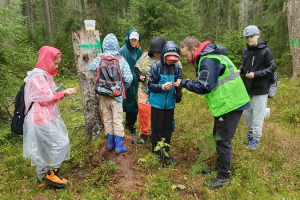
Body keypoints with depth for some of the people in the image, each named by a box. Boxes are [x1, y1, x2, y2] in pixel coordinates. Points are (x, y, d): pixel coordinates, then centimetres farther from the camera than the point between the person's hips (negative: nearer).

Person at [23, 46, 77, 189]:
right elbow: (45, 98, -18)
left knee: (43, 149, 15)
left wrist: (62, 93, 3)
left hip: (44, 118, 11)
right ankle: (52, 174, 3)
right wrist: (63, 93, -10)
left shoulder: (44, 75, 16)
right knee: (62, 143, -10)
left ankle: (42, 177, 26)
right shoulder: (38, 77, -16)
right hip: (41, 119, -11)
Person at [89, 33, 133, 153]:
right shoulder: (121, 60, -12)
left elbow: (91, 68, 8)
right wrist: (124, 87, 5)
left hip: (103, 95, 2)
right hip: (117, 95, -2)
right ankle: (119, 145, 15)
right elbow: (128, 79, -14)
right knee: (117, 120, 8)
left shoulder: (99, 59, -8)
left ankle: (110, 142, 28)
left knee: (107, 119, 16)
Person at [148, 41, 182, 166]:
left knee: (168, 129, 12)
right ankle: (157, 153, 25)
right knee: (157, 128, 7)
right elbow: (151, 85, -10)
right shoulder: (156, 66, -10)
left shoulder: (177, 67, -1)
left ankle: (165, 152, 30)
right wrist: (162, 87, -25)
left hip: (170, 104, 3)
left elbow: (179, 84, 8)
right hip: (157, 103, -3)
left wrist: (179, 85, -13)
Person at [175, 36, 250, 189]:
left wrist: (183, 83, -12)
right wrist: (186, 83, 2)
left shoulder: (208, 61, -21)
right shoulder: (208, 57, 11)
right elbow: (207, 82, 13)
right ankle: (220, 166, 37)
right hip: (226, 102, 10)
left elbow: (204, 87, -23)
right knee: (219, 137, 20)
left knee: (223, 140, -1)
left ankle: (224, 177, 14)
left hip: (230, 104, -10)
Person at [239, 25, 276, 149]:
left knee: (258, 114, 2)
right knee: (247, 112, 16)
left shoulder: (265, 50, -13)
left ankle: (255, 139, 14)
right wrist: (240, 70, -2)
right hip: (247, 87, 6)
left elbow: (272, 68, -10)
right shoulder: (245, 50, 4)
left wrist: (256, 74, -20)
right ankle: (250, 133, 35)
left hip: (260, 88, -6)